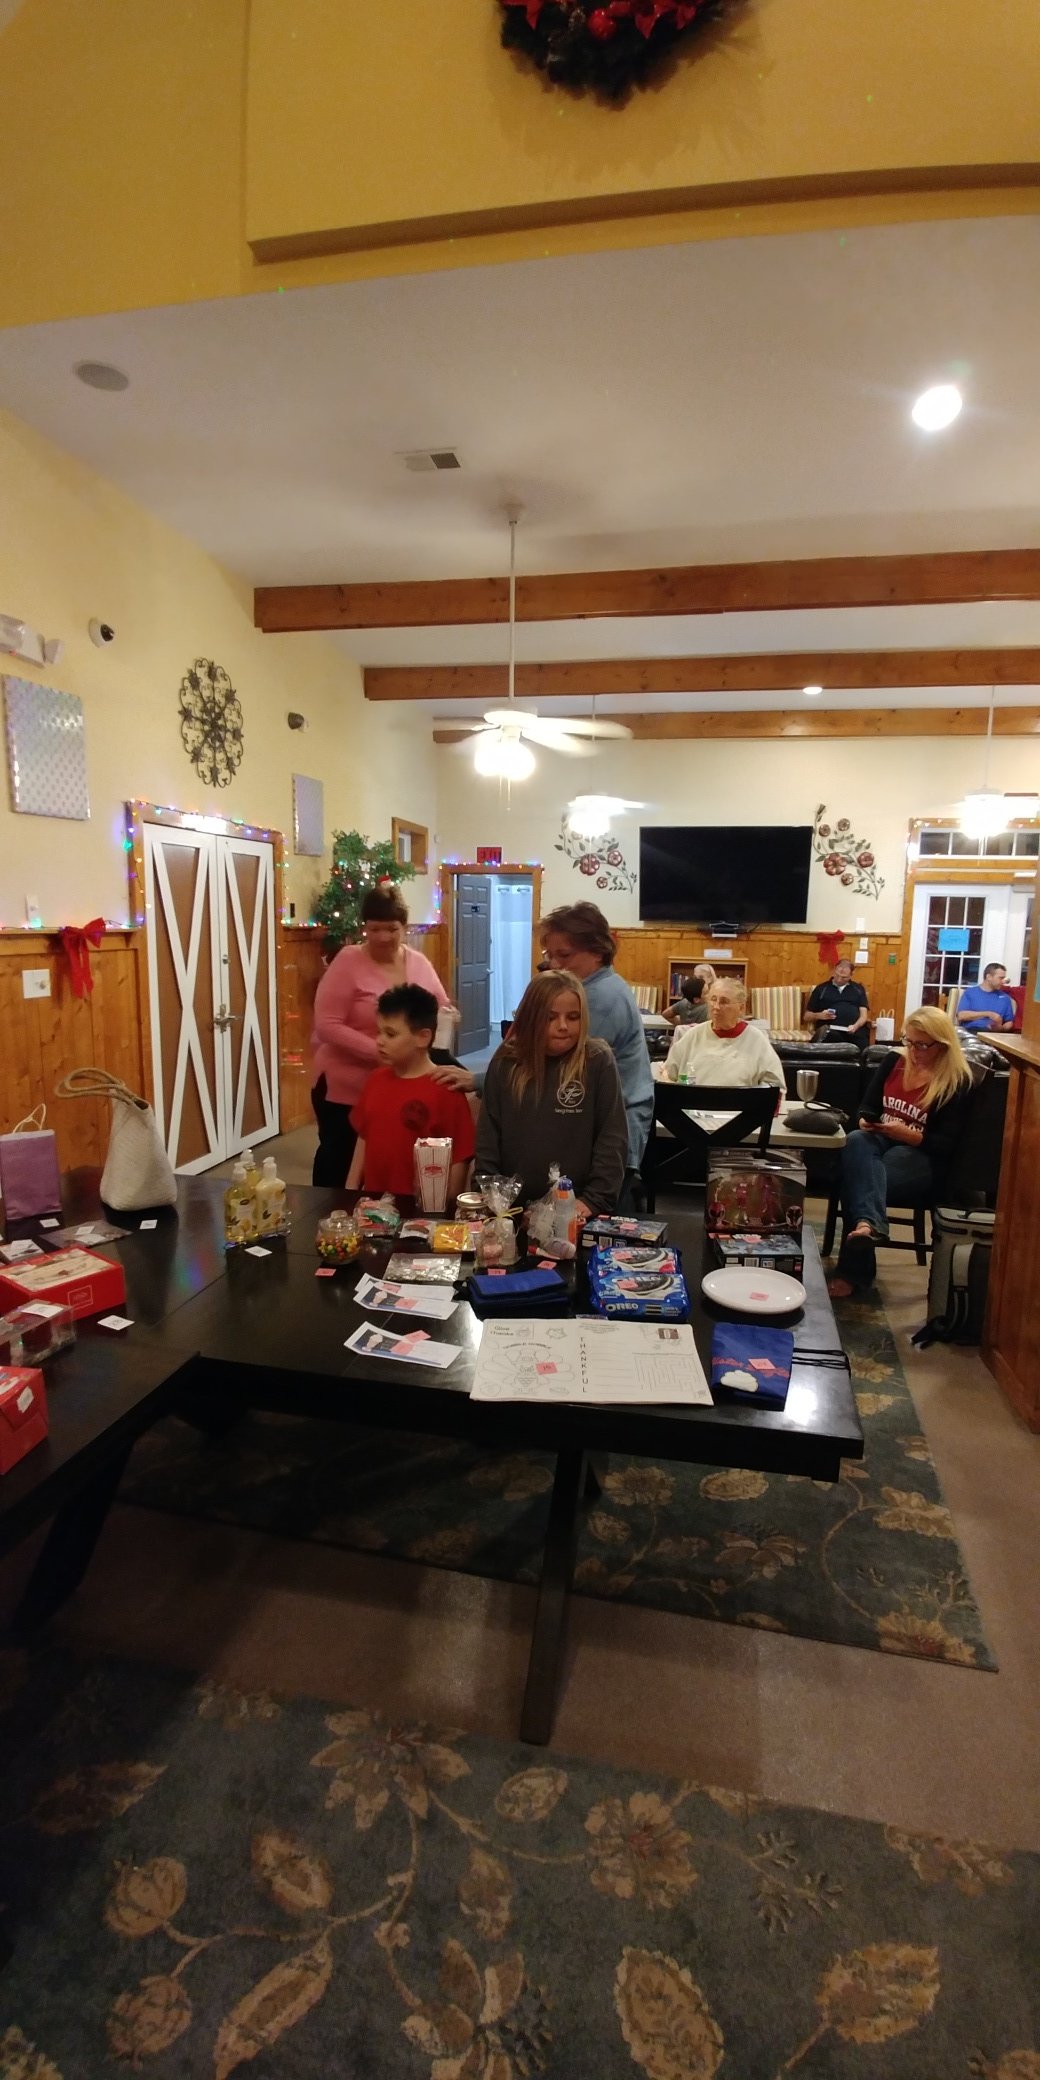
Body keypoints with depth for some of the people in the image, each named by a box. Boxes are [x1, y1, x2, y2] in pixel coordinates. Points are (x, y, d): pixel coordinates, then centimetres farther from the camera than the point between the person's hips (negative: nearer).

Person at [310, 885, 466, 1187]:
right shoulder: (348, 962, -12)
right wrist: (379, 1052, -25)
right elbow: (327, 1025, -18)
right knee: (338, 1160, 10)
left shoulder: (419, 963, 3)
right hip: (346, 1089, -4)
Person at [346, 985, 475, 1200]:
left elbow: (459, 1159, -10)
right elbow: (363, 1138, 14)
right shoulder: (376, 1079, 7)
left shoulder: (446, 1090, -12)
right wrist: (350, 1191, 11)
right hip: (373, 1200, 5)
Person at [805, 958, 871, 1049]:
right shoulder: (821, 989, 18)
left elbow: (864, 1015, 12)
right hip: (831, 1030, -2)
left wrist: (856, 1026, -10)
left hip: (855, 1030, 2)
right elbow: (807, 1016, 18)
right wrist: (819, 1015, -5)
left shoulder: (858, 989, 22)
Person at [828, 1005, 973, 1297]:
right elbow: (868, 1103, 14)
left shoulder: (957, 1081, -6)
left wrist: (909, 1135, -25)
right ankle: (870, 1222, -58)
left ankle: (852, 1271, -36)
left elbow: (947, 1145, -10)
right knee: (856, 1140, -35)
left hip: (921, 1156, -4)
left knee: (858, 1177, -35)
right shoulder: (895, 1059, 9)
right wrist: (866, 1120, -9)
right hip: (880, 1141, 4)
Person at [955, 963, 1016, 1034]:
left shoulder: (1005, 997, 19)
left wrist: (1001, 1028, -5)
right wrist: (988, 1014, -7)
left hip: (992, 1033, 2)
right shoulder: (970, 992, 11)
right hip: (970, 1031, -2)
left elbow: (1009, 1022, 18)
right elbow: (961, 1016, -3)